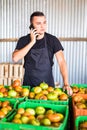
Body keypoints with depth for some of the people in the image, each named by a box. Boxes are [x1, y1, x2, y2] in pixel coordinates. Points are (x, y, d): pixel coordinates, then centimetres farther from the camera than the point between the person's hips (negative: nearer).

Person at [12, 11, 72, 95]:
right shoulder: (24, 40, -3)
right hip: (29, 84, 1)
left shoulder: (53, 40, -6)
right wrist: (32, 42, -19)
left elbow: (61, 61, -13)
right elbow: (15, 58, -16)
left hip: (48, 83, 0)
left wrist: (66, 84, -25)